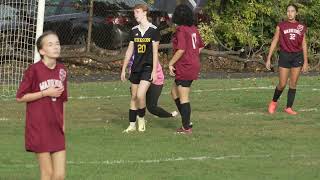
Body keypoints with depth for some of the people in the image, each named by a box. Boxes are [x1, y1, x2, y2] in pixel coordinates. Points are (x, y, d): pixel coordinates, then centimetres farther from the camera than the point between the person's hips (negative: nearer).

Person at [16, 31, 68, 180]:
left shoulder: (61, 71, 6)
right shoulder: (34, 70, -10)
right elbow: (20, 97, -8)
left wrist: (63, 123, 13)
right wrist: (46, 93, -13)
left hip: (57, 129, 5)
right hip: (39, 128, -5)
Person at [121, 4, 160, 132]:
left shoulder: (153, 30, -7)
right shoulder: (134, 31, 8)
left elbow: (155, 52, -7)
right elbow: (129, 51, 13)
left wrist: (154, 71, -11)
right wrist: (123, 69, 11)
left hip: (148, 67, -5)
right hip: (136, 67, 5)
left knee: (140, 95, -18)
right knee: (134, 97, 7)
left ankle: (141, 118, 4)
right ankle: (132, 125, 14)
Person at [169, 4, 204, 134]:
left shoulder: (181, 30, -16)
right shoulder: (193, 29, 9)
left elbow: (181, 50, -23)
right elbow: (200, 47, 17)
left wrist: (171, 63, -15)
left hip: (184, 68, -9)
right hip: (194, 65, 9)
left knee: (183, 98, -1)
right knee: (174, 92, 20)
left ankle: (186, 127, 2)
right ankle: (186, 121, 18)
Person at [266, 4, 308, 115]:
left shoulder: (301, 27, 5)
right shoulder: (281, 26, 1)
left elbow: (304, 45, 7)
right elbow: (274, 42, 2)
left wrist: (305, 62, 3)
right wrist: (268, 59, -2)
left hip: (297, 56, 2)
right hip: (284, 56, -2)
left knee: (293, 84, 1)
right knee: (282, 85, -2)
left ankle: (289, 108, 8)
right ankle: (274, 102, 23)